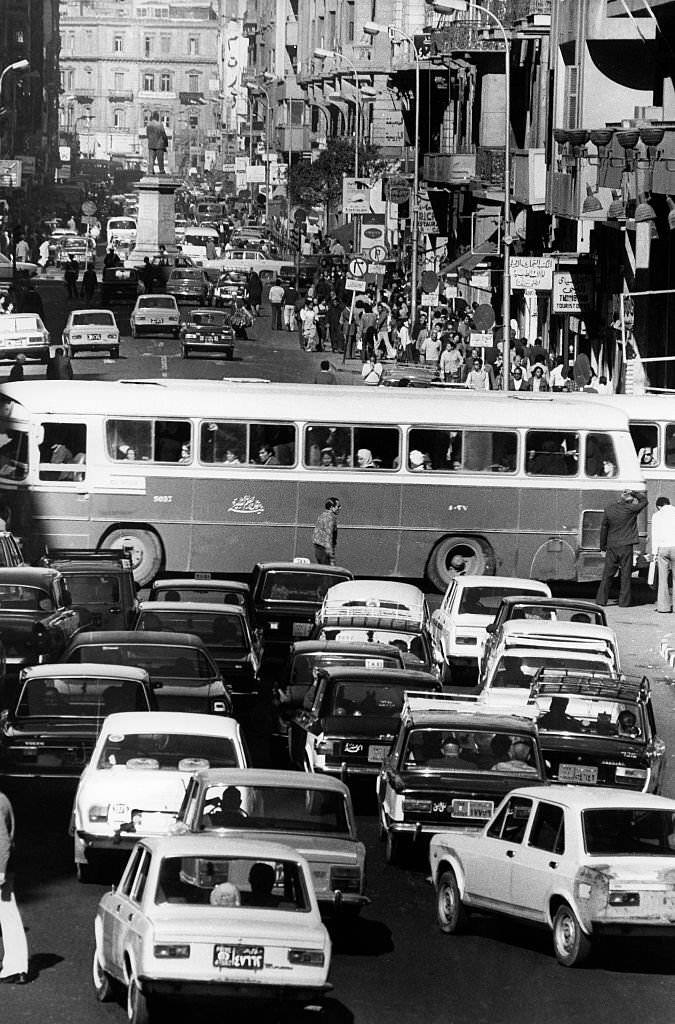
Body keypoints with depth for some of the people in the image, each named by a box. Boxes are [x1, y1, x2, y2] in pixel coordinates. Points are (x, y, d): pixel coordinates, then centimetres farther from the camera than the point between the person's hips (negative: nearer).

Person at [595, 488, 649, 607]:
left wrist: (603, 546, 15)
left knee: (607, 575, 8)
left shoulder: (609, 509, 1)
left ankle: (601, 600, 6)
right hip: (626, 547, -3)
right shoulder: (630, 509, -10)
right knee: (625, 575, 4)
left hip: (611, 546, 3)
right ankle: (624, 601, 3)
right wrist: (633, 493, 10)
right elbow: (644, 500, 5)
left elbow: (604, 529, 7)